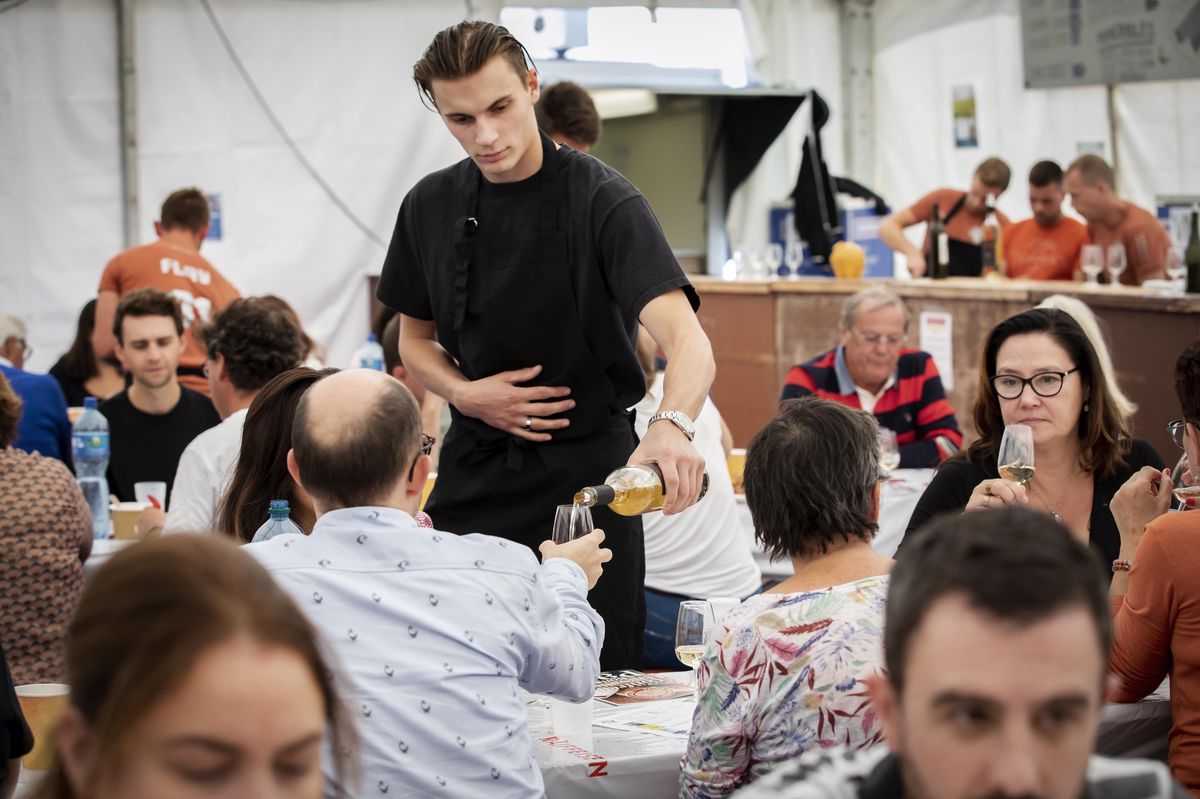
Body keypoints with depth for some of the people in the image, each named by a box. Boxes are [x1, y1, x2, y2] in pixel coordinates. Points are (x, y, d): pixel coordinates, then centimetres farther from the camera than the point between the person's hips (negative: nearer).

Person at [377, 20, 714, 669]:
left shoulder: (600, 201, -13)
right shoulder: (430, 206, 3)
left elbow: (687, 340, -25)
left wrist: (672, 425, -46)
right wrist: (466, 392, -5)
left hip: (585, 474, -4)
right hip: (474, 477, 4)